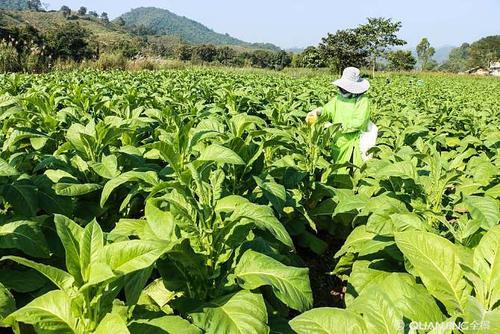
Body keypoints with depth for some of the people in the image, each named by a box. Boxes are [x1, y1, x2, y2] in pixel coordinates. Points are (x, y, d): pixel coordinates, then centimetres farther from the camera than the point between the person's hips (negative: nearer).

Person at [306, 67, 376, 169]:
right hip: (338, 142, 5)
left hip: (355, 143, -5)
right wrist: (318, 113, -23)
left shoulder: (363, 100, -11)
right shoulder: (339, 98, 6)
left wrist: (341, 126, -25)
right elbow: (327, 111, -2)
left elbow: (358, 122, -20)